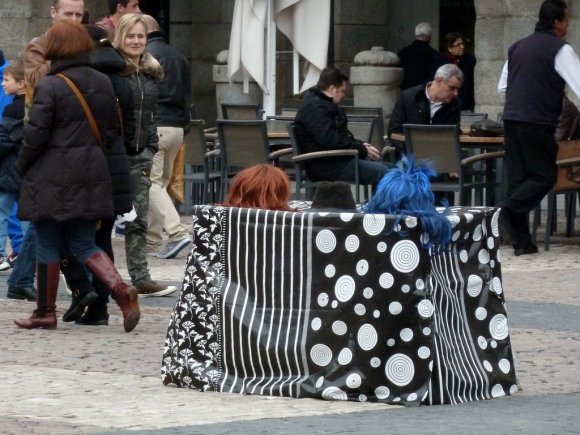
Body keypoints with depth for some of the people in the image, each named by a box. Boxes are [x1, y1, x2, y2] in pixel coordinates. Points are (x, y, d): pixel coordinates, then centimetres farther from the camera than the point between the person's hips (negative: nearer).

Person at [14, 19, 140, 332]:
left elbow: (35, 135, -13)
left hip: (52, 177, -6)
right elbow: (112, 129, 11)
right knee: (84, 244, 10)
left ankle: (45, 312, 14)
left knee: (47, 245, 6)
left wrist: (22, 167, 2)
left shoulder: (49, 86, -13)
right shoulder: (102, 83, 6)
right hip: (91, 174, 6)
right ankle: (122, 291, -10)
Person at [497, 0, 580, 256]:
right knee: (543, 177, 2)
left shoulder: (517, 48, 15)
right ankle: (508, 213, -20)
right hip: (538, 123, -7)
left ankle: (521, 241, 4)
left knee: (518, 178, 7)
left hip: (511, 119, 7)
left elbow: (502, 87, 22)